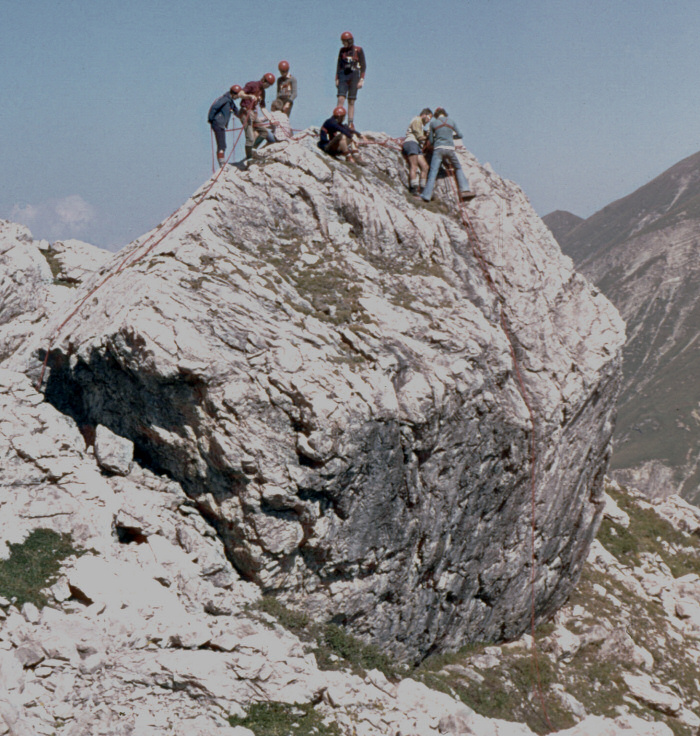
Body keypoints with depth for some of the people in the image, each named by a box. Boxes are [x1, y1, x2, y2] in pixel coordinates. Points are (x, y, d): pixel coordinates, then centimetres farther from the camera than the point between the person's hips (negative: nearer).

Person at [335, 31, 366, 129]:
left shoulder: (358, 50, -1)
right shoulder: (342, 50, 10)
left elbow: (363, 66, -2)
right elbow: (339, 65, 15)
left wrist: (361, 80, -9)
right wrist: (337, 79, 9)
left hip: (354, 76, -2)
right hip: (343, 76, 2)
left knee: (351, 101, -1)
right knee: (341, 99, -13)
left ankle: (350, 123, 1)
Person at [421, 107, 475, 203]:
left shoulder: (433, 123, 8)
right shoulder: (451, 121, 12)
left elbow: (431, 140, 11)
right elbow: (459, 135, 21)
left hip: (438, 148, -2)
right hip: (450, 148, 2)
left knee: (433, 172, -6)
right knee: (458, 168, 19)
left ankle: (427, 195, -14)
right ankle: (464, 190, 7)